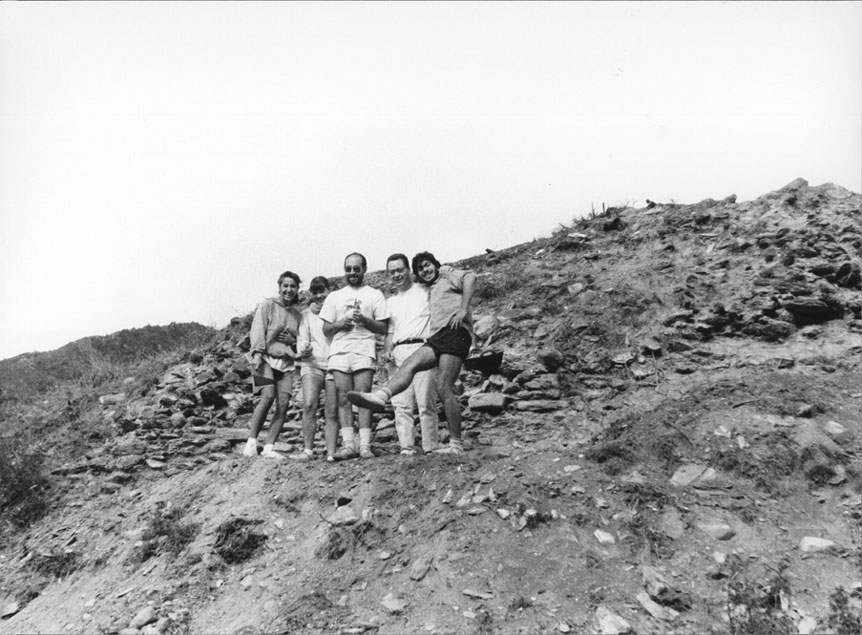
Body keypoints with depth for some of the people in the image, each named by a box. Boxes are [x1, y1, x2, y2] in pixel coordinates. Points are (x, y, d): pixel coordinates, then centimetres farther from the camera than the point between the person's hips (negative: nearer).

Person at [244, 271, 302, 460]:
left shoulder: (297, 314, 20)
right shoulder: (267, 305, 7)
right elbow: (258, 330, -3)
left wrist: (293, 341, 3)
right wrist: (257, 353, -17)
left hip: (286, 363, 5)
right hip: (266, 358, -4)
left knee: (283, 404, -10)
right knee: (268, 395, -23)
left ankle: (268, 448, -7)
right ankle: (251, 442, -14)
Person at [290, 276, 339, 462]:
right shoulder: (306, 314, 15)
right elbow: (302, 339, 8)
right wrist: (303, 349, -13)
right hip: (312, 364, 0)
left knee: (332, 411, -6)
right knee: (309, 404, -19)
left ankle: (331, 453, -5)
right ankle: (308, 450, -15)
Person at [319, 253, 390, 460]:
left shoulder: (375, 295, 14)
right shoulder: (334, 297, 21)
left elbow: (383, 328, 7)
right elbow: (326, 330, 18)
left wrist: (365, 320, -10)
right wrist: (339, 324, -3)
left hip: (364, 351, -2)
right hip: (339, 351, 3)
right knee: (343, 398, -4)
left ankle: (365, 445, -8)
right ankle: (347, 445, -3)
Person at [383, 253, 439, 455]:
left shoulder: (425, 292, 11)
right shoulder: (390, 302, 26)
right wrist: (387, 350, 6)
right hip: (398, 353, 4)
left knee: (426, 402, -9)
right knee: (401, 404, -4)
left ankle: (430, 448, -5)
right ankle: (406, 447, -3)